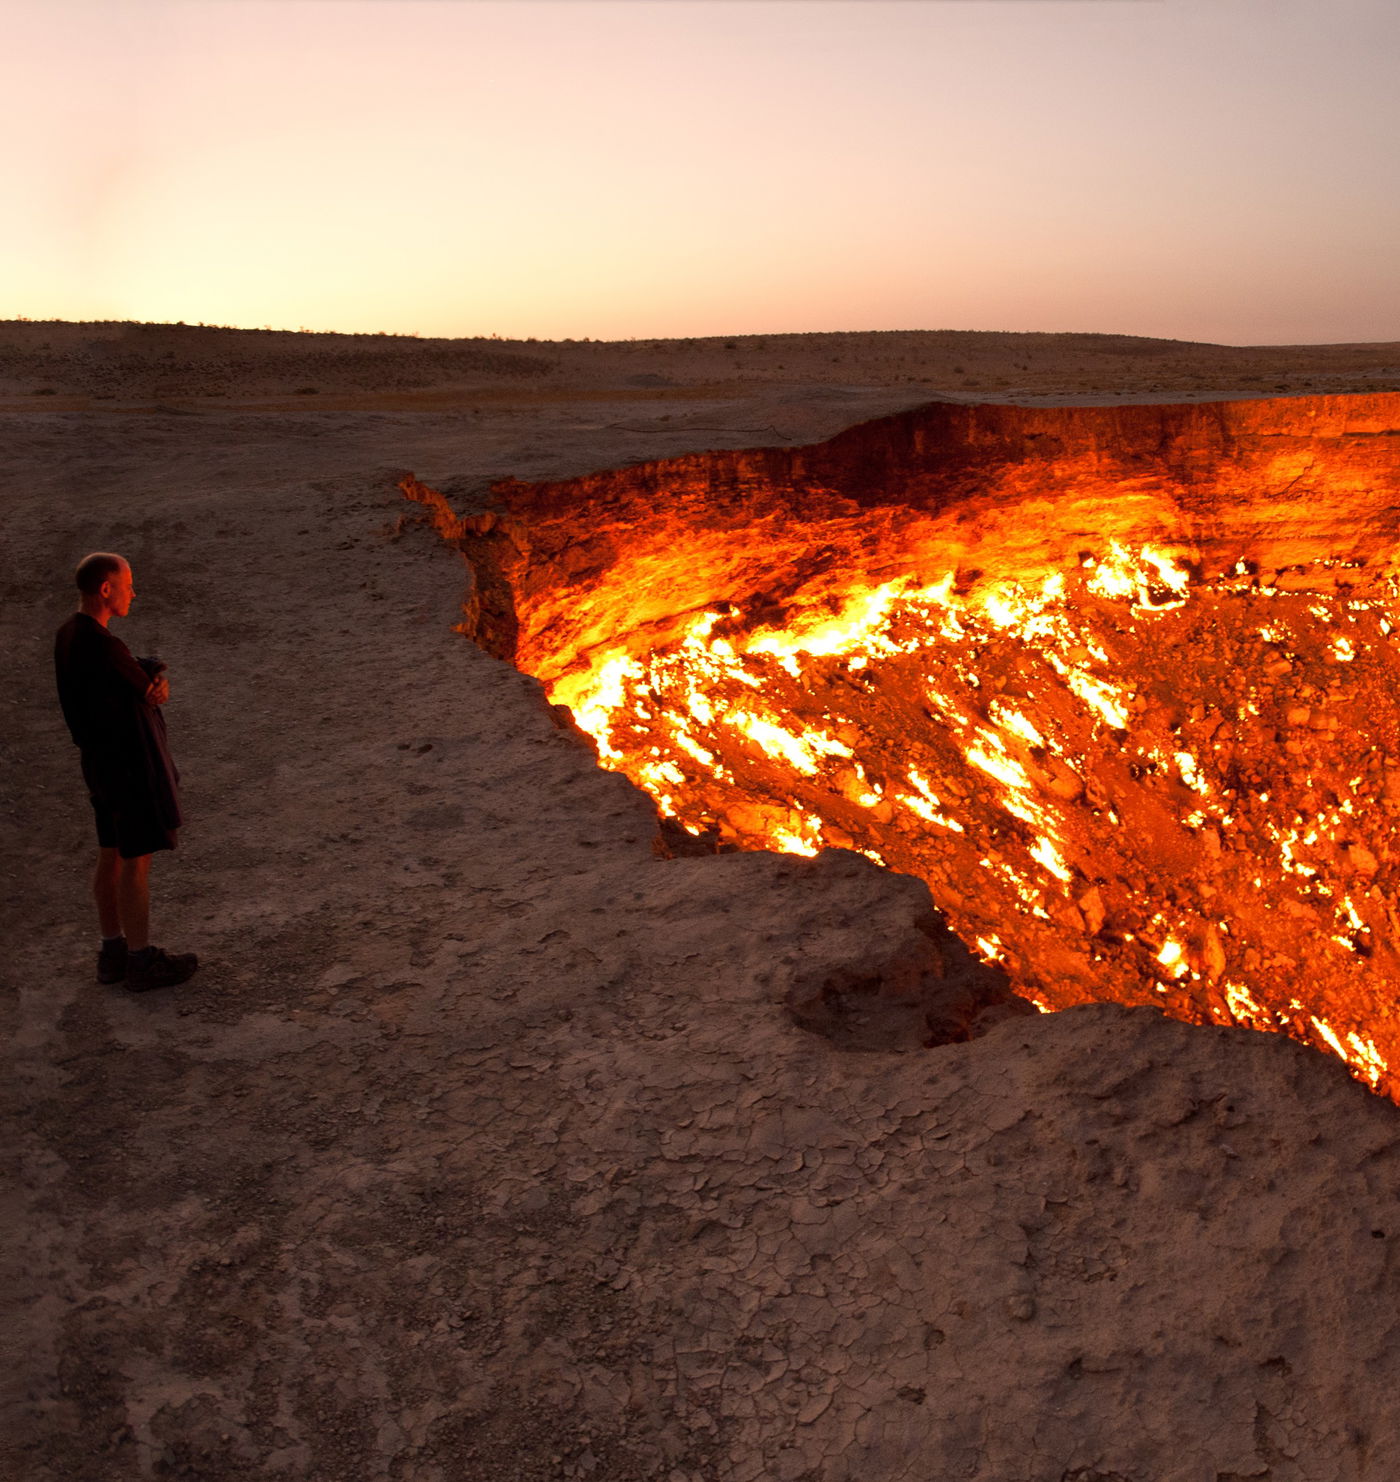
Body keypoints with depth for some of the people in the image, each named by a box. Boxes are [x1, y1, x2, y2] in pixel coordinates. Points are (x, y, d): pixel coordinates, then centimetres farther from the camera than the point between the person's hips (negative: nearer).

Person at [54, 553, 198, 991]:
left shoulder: (69, 635, 5)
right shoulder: (104, 648, -27)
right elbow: (150, 688, -12)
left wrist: (157, 684, -9)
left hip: (101, 758, 10)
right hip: (132, 766, -10)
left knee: (112, 856, 17)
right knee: (137, 863, 2)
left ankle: (113, 952, 28)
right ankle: (141, 962, 13)